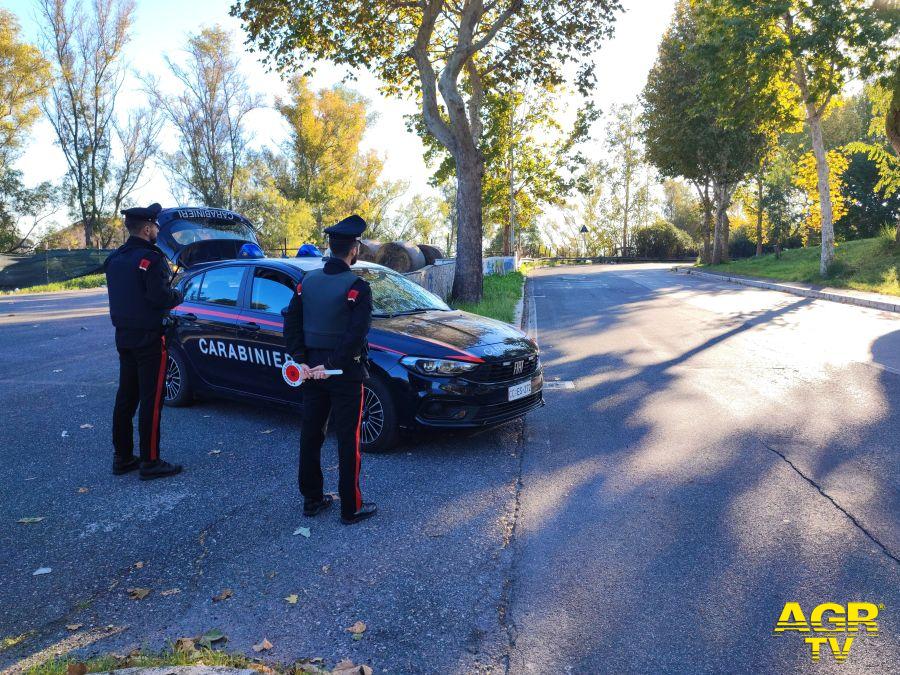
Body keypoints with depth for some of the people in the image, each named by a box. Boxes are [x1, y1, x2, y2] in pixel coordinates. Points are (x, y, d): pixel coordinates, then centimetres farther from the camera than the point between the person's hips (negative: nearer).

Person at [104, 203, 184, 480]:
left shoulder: (114, 258, 11)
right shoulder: (151, 259, -16)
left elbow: (123, 294, 12)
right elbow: (162, 297, -24)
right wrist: (179, 294, -3)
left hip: (123, 336, 8)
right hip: (148, 338, -8)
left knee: (126, 396, 14)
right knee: (151, 400, -4)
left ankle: (122, 457, 21)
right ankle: (150, 462, 0)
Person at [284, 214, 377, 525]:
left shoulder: (307, 281, 4)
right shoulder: (357, 287, -14)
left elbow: (291, 322, 3)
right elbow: (356, 334, -22)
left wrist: (301, 360, -1)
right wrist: (332, 366, -17)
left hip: (312, 369, 6)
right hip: (345, 372, -6)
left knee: (311, 434, 14)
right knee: (348, 440, 3)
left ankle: (312, 499, 26)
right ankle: (351, 508, 11)